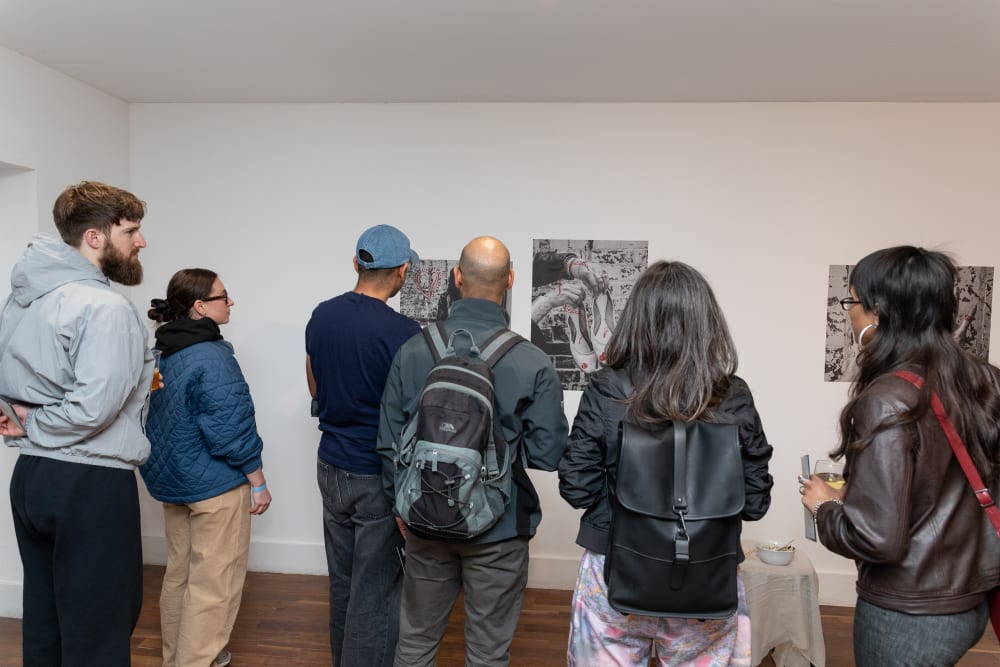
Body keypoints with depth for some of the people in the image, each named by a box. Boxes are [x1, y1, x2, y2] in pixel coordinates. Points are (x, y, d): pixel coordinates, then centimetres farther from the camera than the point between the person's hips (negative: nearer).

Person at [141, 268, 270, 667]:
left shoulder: (161, 352, 5)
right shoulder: (213, 357, -22)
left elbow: (163, 421, 13)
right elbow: (230, 429, -23)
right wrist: (258, 483, -13)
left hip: (170, 478, 9)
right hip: (215, 483, -9)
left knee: (179, 573, 21)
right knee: (214, 583, 3)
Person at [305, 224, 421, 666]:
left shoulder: (321, 315, -1)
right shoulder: (402, 332, -21)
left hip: (332, 467, 7)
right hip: (379, 477, -7)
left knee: (341, 581, 21)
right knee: (377, 592, 7)